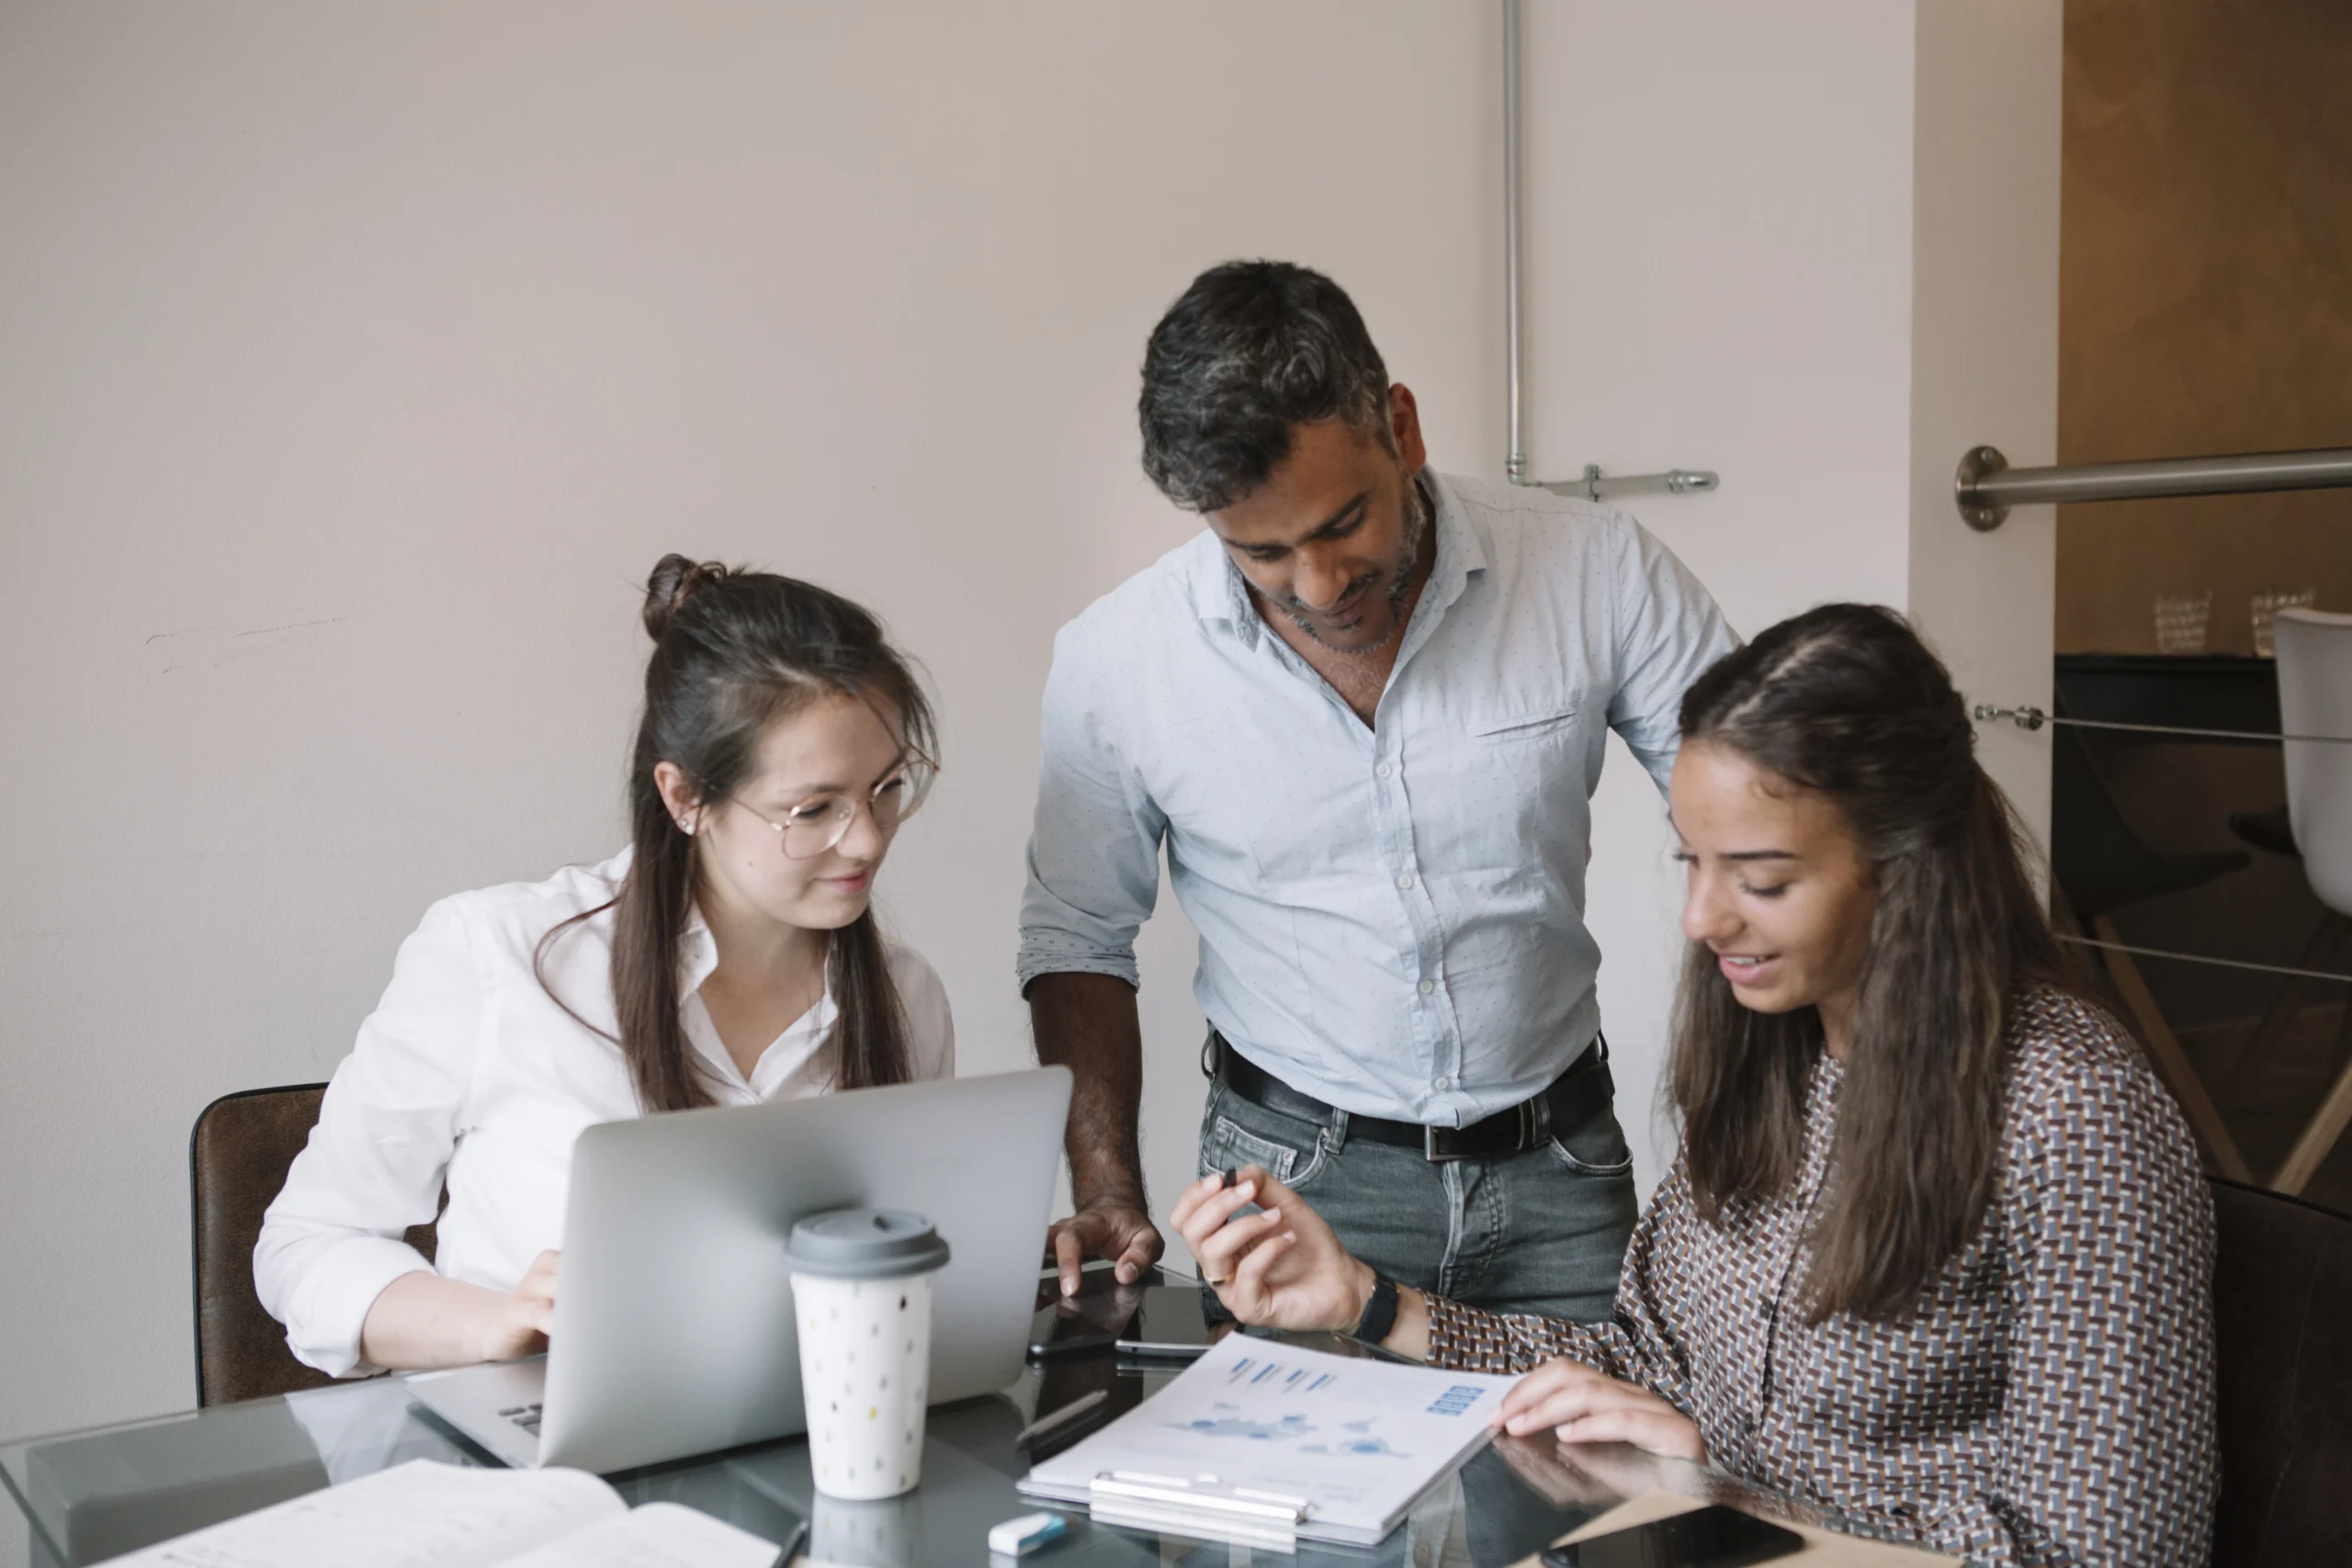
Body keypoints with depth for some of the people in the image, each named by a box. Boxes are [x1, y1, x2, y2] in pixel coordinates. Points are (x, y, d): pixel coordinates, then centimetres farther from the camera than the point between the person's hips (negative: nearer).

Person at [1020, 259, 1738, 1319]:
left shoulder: (1595, 572, -12)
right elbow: (1077, 938, 4)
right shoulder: (1114, 662, -11)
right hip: (1295, 1175, 0)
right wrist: (1108, 1191, -6)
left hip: (1560, 1161, 1)